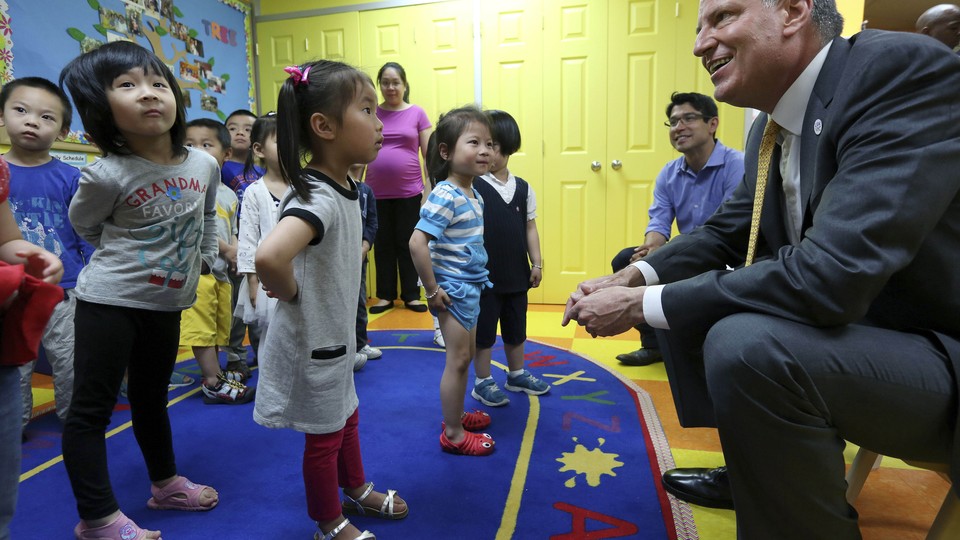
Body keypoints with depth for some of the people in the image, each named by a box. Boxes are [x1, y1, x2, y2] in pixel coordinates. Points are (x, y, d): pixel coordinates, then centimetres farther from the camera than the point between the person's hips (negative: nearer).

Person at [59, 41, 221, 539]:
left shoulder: (204, 163, -5)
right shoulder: (107, 174, -19)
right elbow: (84, 225, 1)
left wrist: (204, 257, 13)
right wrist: (127, 255, 6)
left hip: (169, 303, 5)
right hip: (109, 301, -5)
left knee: (152, 396, 21)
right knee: (92, 407, 4)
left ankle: (165, 483, 38)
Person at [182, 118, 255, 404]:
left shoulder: (228, 194, 16)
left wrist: (237, 253, -2)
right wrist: (224, 249, -14)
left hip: (220, 270, 7)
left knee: (219, 327, 15)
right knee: (202, 329, -3)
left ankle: (214, 372, 28)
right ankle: (214, 384, 3)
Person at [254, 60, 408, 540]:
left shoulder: (344, 186, -1)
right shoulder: (317, 197, -31)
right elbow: (268, 257, -48)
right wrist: (292, 295, -28)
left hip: (337, 333, 8)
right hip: (313, 340, -8)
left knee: (347, 419, 27)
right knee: (325, 437, 13)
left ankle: (357, 492, 51)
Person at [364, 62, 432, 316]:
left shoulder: (417, 114, 1)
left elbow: (428, 153, 1)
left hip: (409, 192, -1)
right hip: (377, 193, 2)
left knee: (408, 244, 7)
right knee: (383, 245, 10)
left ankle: (411, 295, 18)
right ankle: (385, 295, 21)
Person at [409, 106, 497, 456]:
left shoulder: (474, 195, 7)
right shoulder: (445, 196, -21)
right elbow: (417, 243, -28)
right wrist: (432, 290, -22)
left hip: (471, 288, 9)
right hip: (453, 291, -9)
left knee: (465, 355, 20)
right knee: (458, 360, 2)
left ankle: (456, 414, 38)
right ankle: (453, 434, 18)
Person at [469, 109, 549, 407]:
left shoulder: (522, 188, 4)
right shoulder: (473, 185, -10)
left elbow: (530, 227, 9)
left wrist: (536, 263, 6)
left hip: (516, 273, 5)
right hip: (485, 275, -5)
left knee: (516, 328, 19)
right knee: (484, 330, 7)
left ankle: (517, 375, 37)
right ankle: (483, 382, 23)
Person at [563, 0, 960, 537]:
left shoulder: (902, 69, -22)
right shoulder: (771, 126, 4)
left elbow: (831, 276, -33)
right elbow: (724, 232, 14)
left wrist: (639, 306, -25)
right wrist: (633, 278, -4)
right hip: (851, 325, 9)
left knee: (744, 344, -32)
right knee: (687, 303, 12)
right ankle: (752, 471, 26)